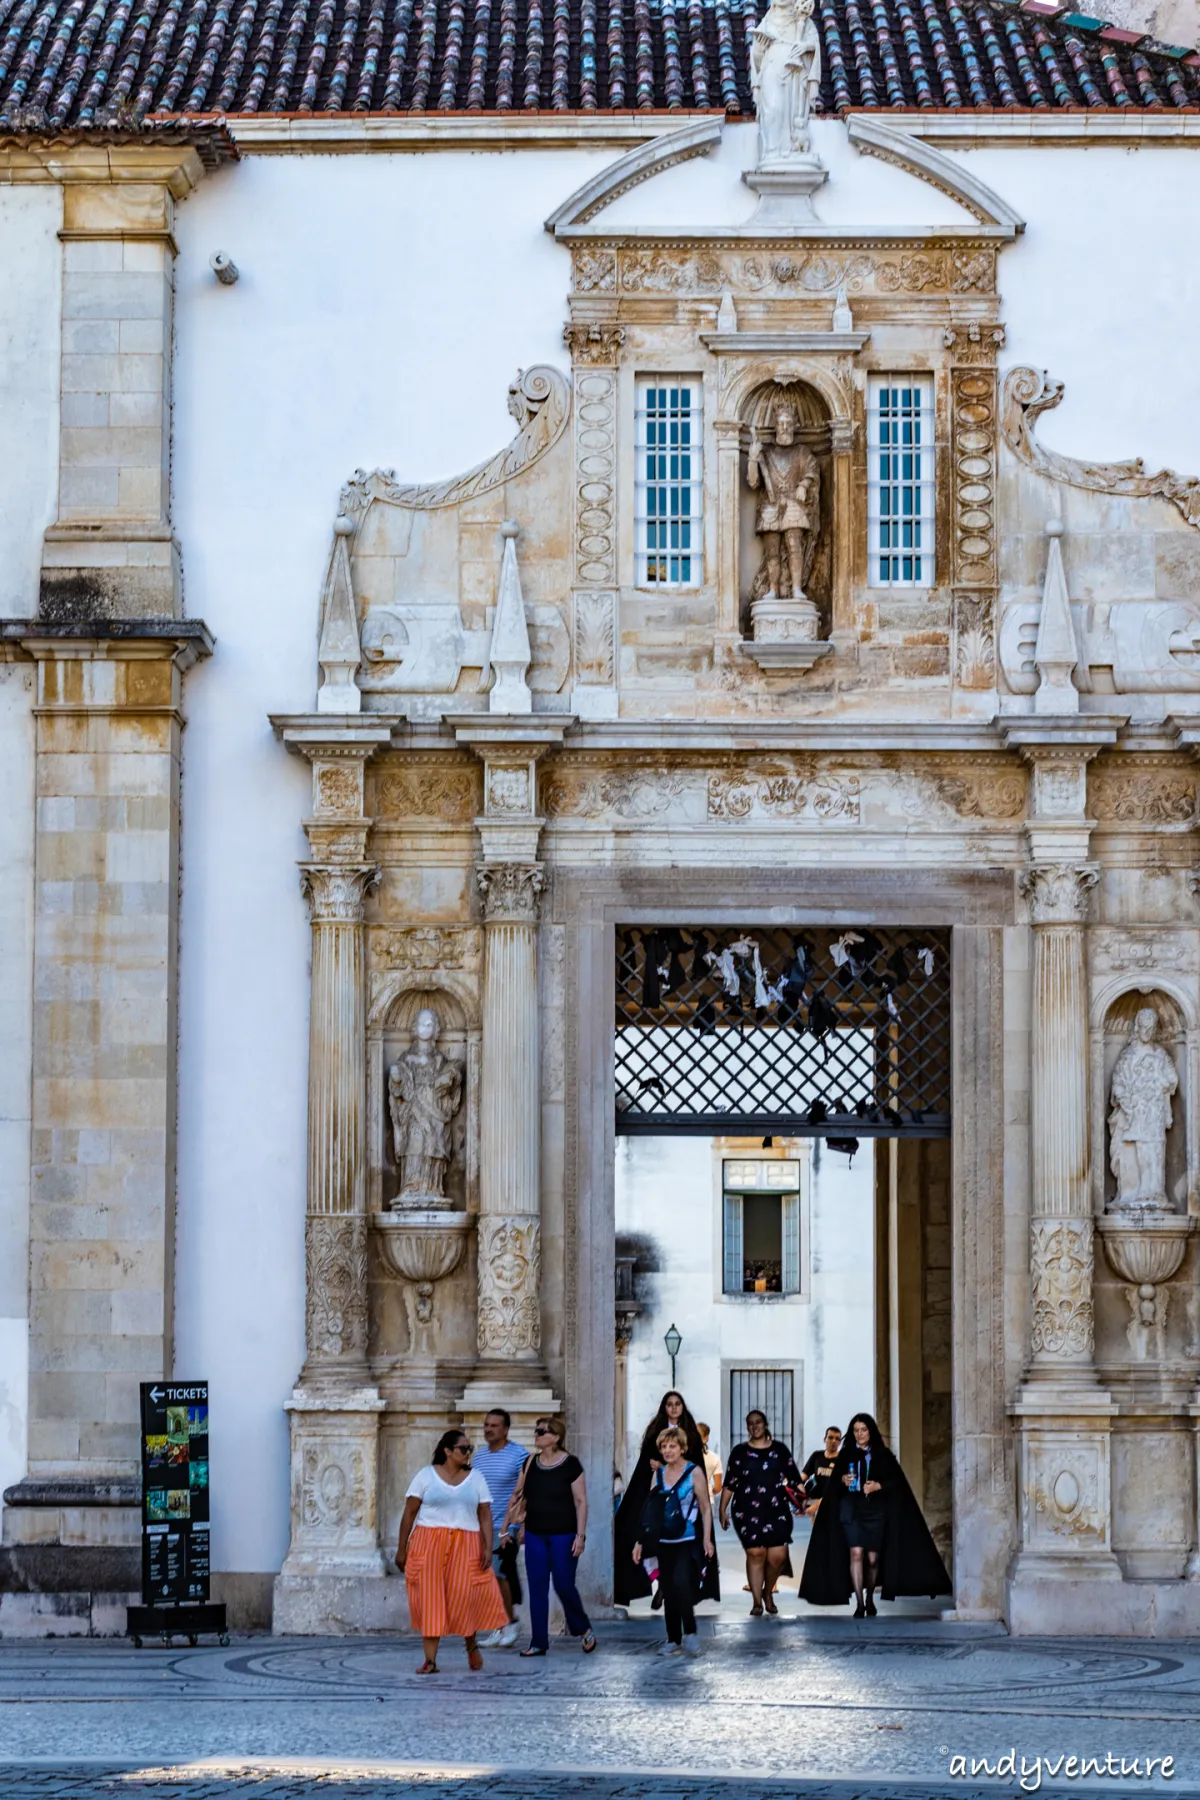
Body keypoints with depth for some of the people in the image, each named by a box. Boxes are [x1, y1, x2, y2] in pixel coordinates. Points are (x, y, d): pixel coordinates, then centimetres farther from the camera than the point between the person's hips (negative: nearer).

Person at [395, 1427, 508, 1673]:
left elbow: (485, 1515, 7)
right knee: (430, 1602, -4)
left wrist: (488, 1547, -5)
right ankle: (430, 1661, 0)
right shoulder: (426, 1475, 4)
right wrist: (401, 1549, 0)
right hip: (429, 1546, -1)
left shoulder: (475, 1478, 10)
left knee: (465, 1597, -9)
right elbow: (409, 1513, 4)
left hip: (465, 1547, 1)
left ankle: (471, 1645, 19)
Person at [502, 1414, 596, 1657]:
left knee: (564, 1586, -3)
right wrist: (506, 1527, 11)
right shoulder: (530, 1464, 7)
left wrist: (581, 1535, -13)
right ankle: (538, 1643, 7)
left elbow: (581, 1502, -8)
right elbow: (518, 1497, 13)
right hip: (535, 1535, 5)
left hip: (562, 1535, -5)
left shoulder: (570, 1464, -8)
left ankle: (584, 1630, 20)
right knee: (537, 1588, 3)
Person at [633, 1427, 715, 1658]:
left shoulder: (694, 1472, -3)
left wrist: (706, 1539, -11)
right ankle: (673, 1640, 15)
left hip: (688, 1542, -5)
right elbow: (650, 1510, 14)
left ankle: (690, 1633, -8)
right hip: (664, 1543, 5)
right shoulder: (658, 1474, 10)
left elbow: (706, 1508, -3)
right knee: (668, 1591, 6)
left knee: (681, 1582, -22)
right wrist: (640, 1541, 10)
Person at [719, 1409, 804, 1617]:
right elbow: (729, 1483, 7)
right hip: (747, 1512, -1)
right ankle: (757, 1602, 2)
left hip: (777, 1511, 1)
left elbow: (794, 1479, 9)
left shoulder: (780, 1450, 10)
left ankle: (768, 1592, 19)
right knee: (755, 1553, -8)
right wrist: (723, 1510, 3)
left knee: (778, 1556, -7)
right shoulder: (740, 1451, 7)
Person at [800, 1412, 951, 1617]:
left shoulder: (882, 1455, 4)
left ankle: (870, 1600, 24)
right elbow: (833, 1483, 12)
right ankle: (859, 1604, -18)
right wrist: (842, 1480, -10)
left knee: (873, 1558, 4)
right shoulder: (846, 1454, 8)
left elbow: (896, 1482, 1)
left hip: (875, 1510, 0)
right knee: (856, 1553, -15)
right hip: (851, 1509, 0)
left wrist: (878, 1486, -15)